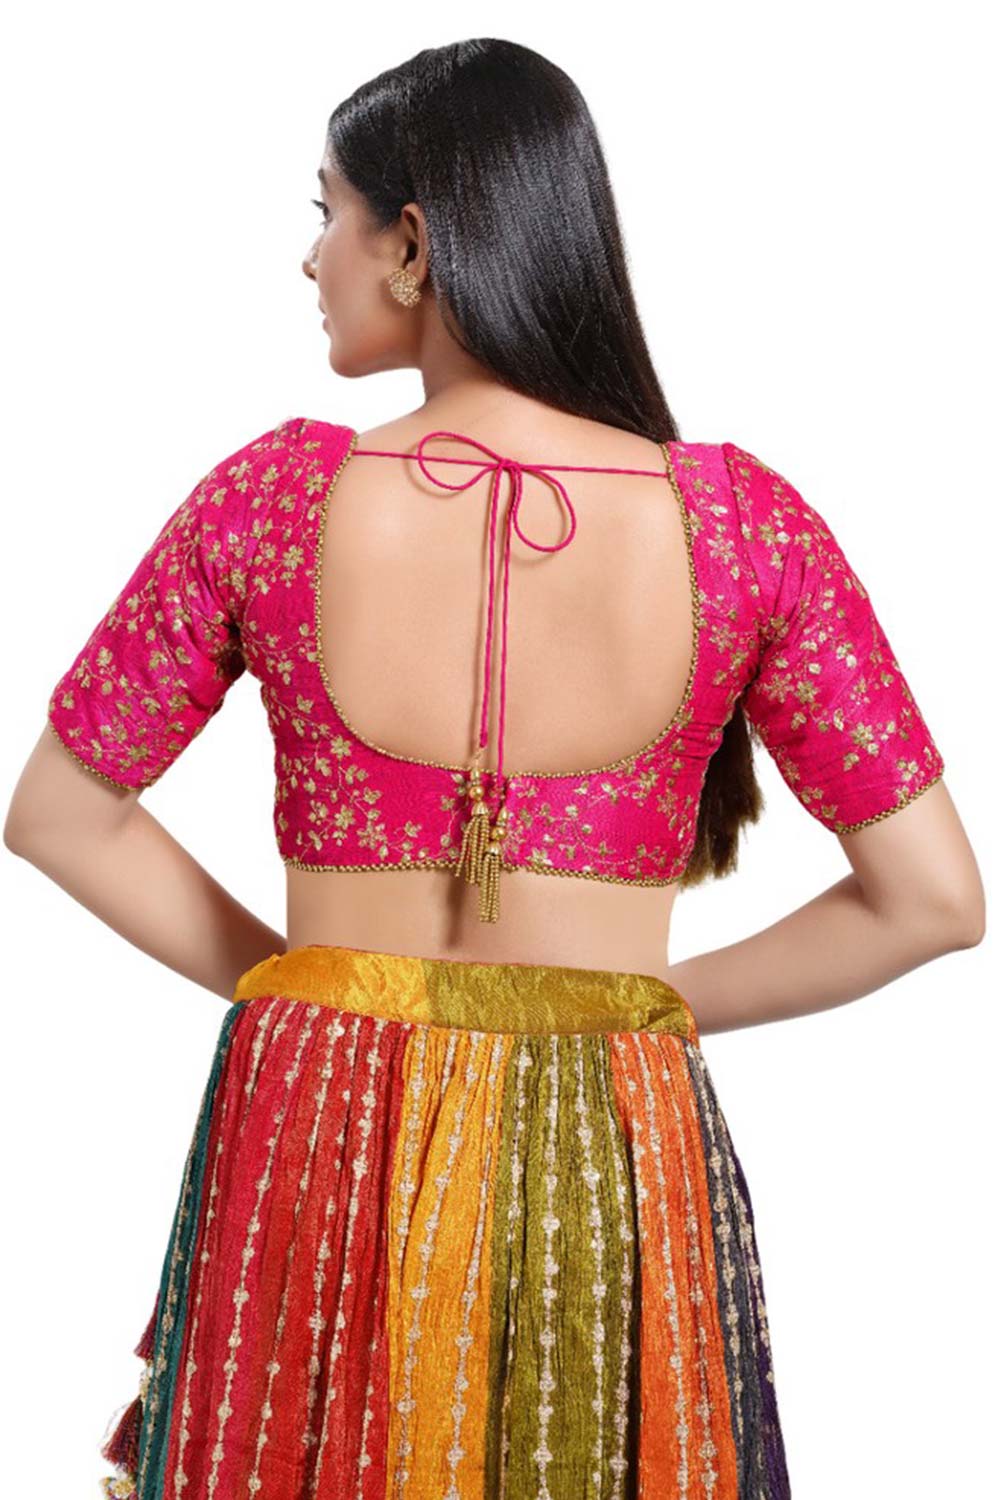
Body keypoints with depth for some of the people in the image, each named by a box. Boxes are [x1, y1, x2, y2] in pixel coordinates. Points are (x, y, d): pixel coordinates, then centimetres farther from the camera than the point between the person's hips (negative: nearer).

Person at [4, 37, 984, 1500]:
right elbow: (934, 898, -7)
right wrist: (663, 999, 3)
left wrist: (282, 975, 7)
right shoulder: (743, 525, -11)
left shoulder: (271, 499, -10)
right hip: (620, 1162, 0)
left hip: (320, 1139, 0)